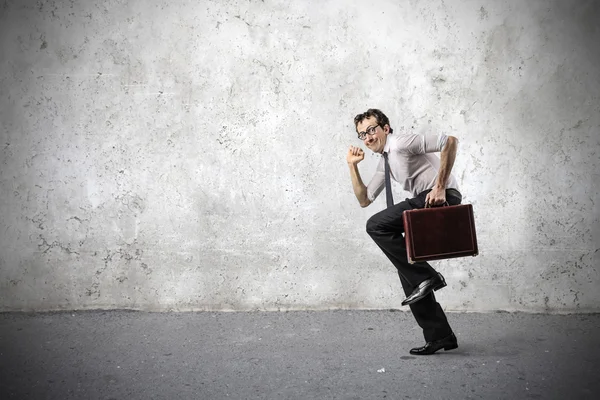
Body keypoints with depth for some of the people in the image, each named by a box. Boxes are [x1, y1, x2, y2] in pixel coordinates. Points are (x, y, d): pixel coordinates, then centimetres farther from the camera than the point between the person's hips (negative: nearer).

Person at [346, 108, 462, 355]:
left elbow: (450, 141, -17)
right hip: (423, 205, 10)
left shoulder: (401, 143, -7)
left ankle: (426, 278, -10)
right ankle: (439, 336, 15)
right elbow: (364, 200, 24)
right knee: (407, 267, 8)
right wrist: (353, 166, 16)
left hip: (442, 198, -10)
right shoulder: (385, 163, 21)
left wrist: (440, 186, -21)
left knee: (376, 225, -18)